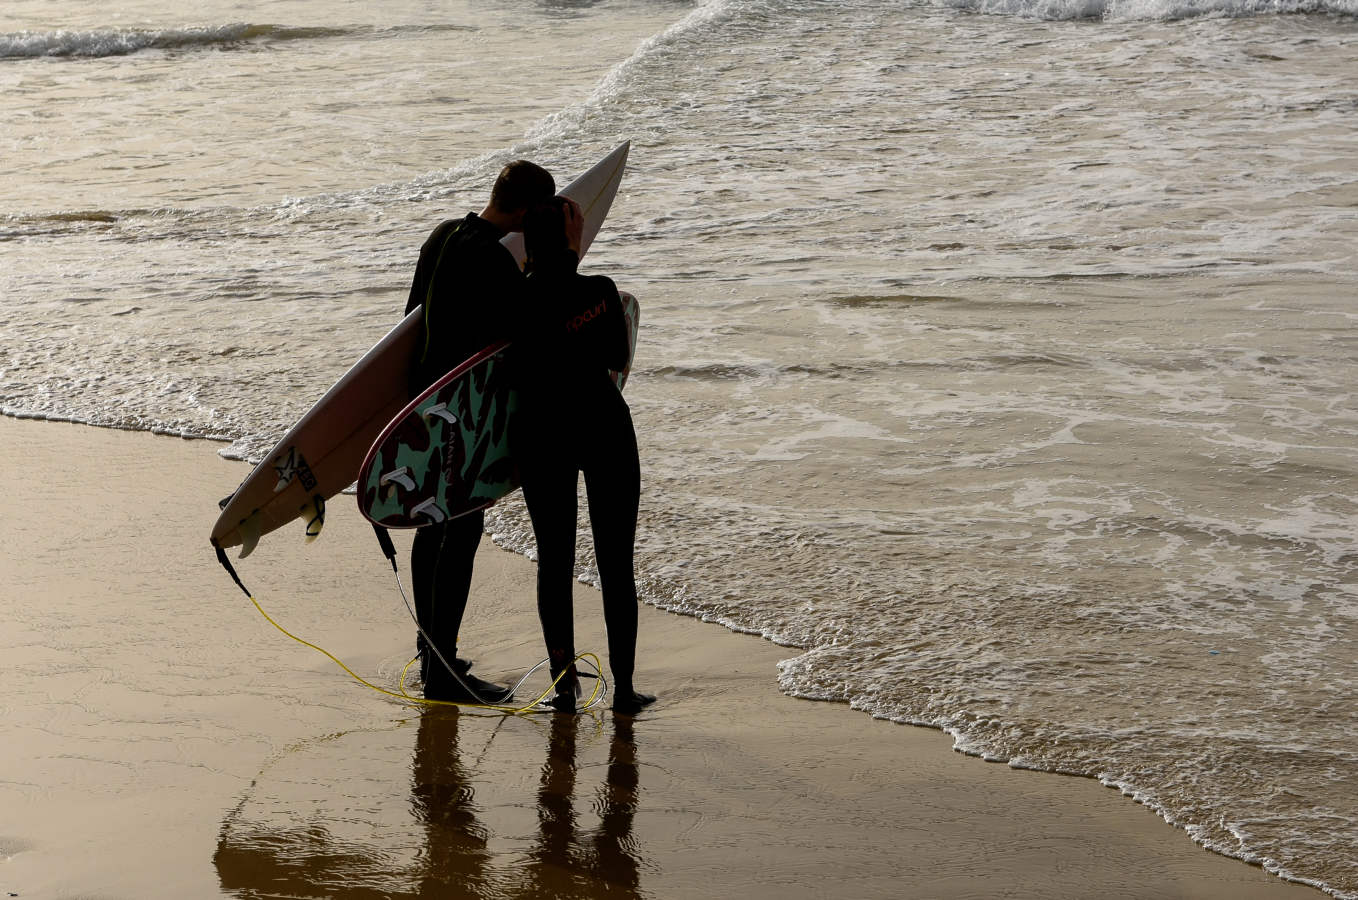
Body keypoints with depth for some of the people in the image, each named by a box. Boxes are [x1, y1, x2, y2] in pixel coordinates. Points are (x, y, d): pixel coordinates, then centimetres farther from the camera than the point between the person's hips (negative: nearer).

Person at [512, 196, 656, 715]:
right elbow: (619, 359, 3)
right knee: (616, 561, 8)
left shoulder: (517, 300, -11)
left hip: (542, 434, 1)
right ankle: (624, 686, 9)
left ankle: (564, 682, 10)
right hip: (605, 427, -1)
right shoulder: (599, 291, -12)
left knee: (554, 559, 11)